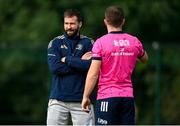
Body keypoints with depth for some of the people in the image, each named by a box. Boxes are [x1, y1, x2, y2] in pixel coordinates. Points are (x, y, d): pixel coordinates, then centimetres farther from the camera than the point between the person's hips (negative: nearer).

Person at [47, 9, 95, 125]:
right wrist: (80, 62, -8)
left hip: (81, 100, -1)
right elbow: (54, 67, -8)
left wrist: (67, 60, -6)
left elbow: (91, 66, -11)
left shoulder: (88, 43, 5)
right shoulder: (55, 43, 7)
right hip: (58, 99, 1)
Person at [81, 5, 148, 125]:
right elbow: (145, 59, 27)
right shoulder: (134, 41, 5)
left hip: (107, 97, -4)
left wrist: (86, 97, -4)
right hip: (128, 96, 4)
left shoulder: (101, 43, -8)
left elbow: (93, 74, -10)